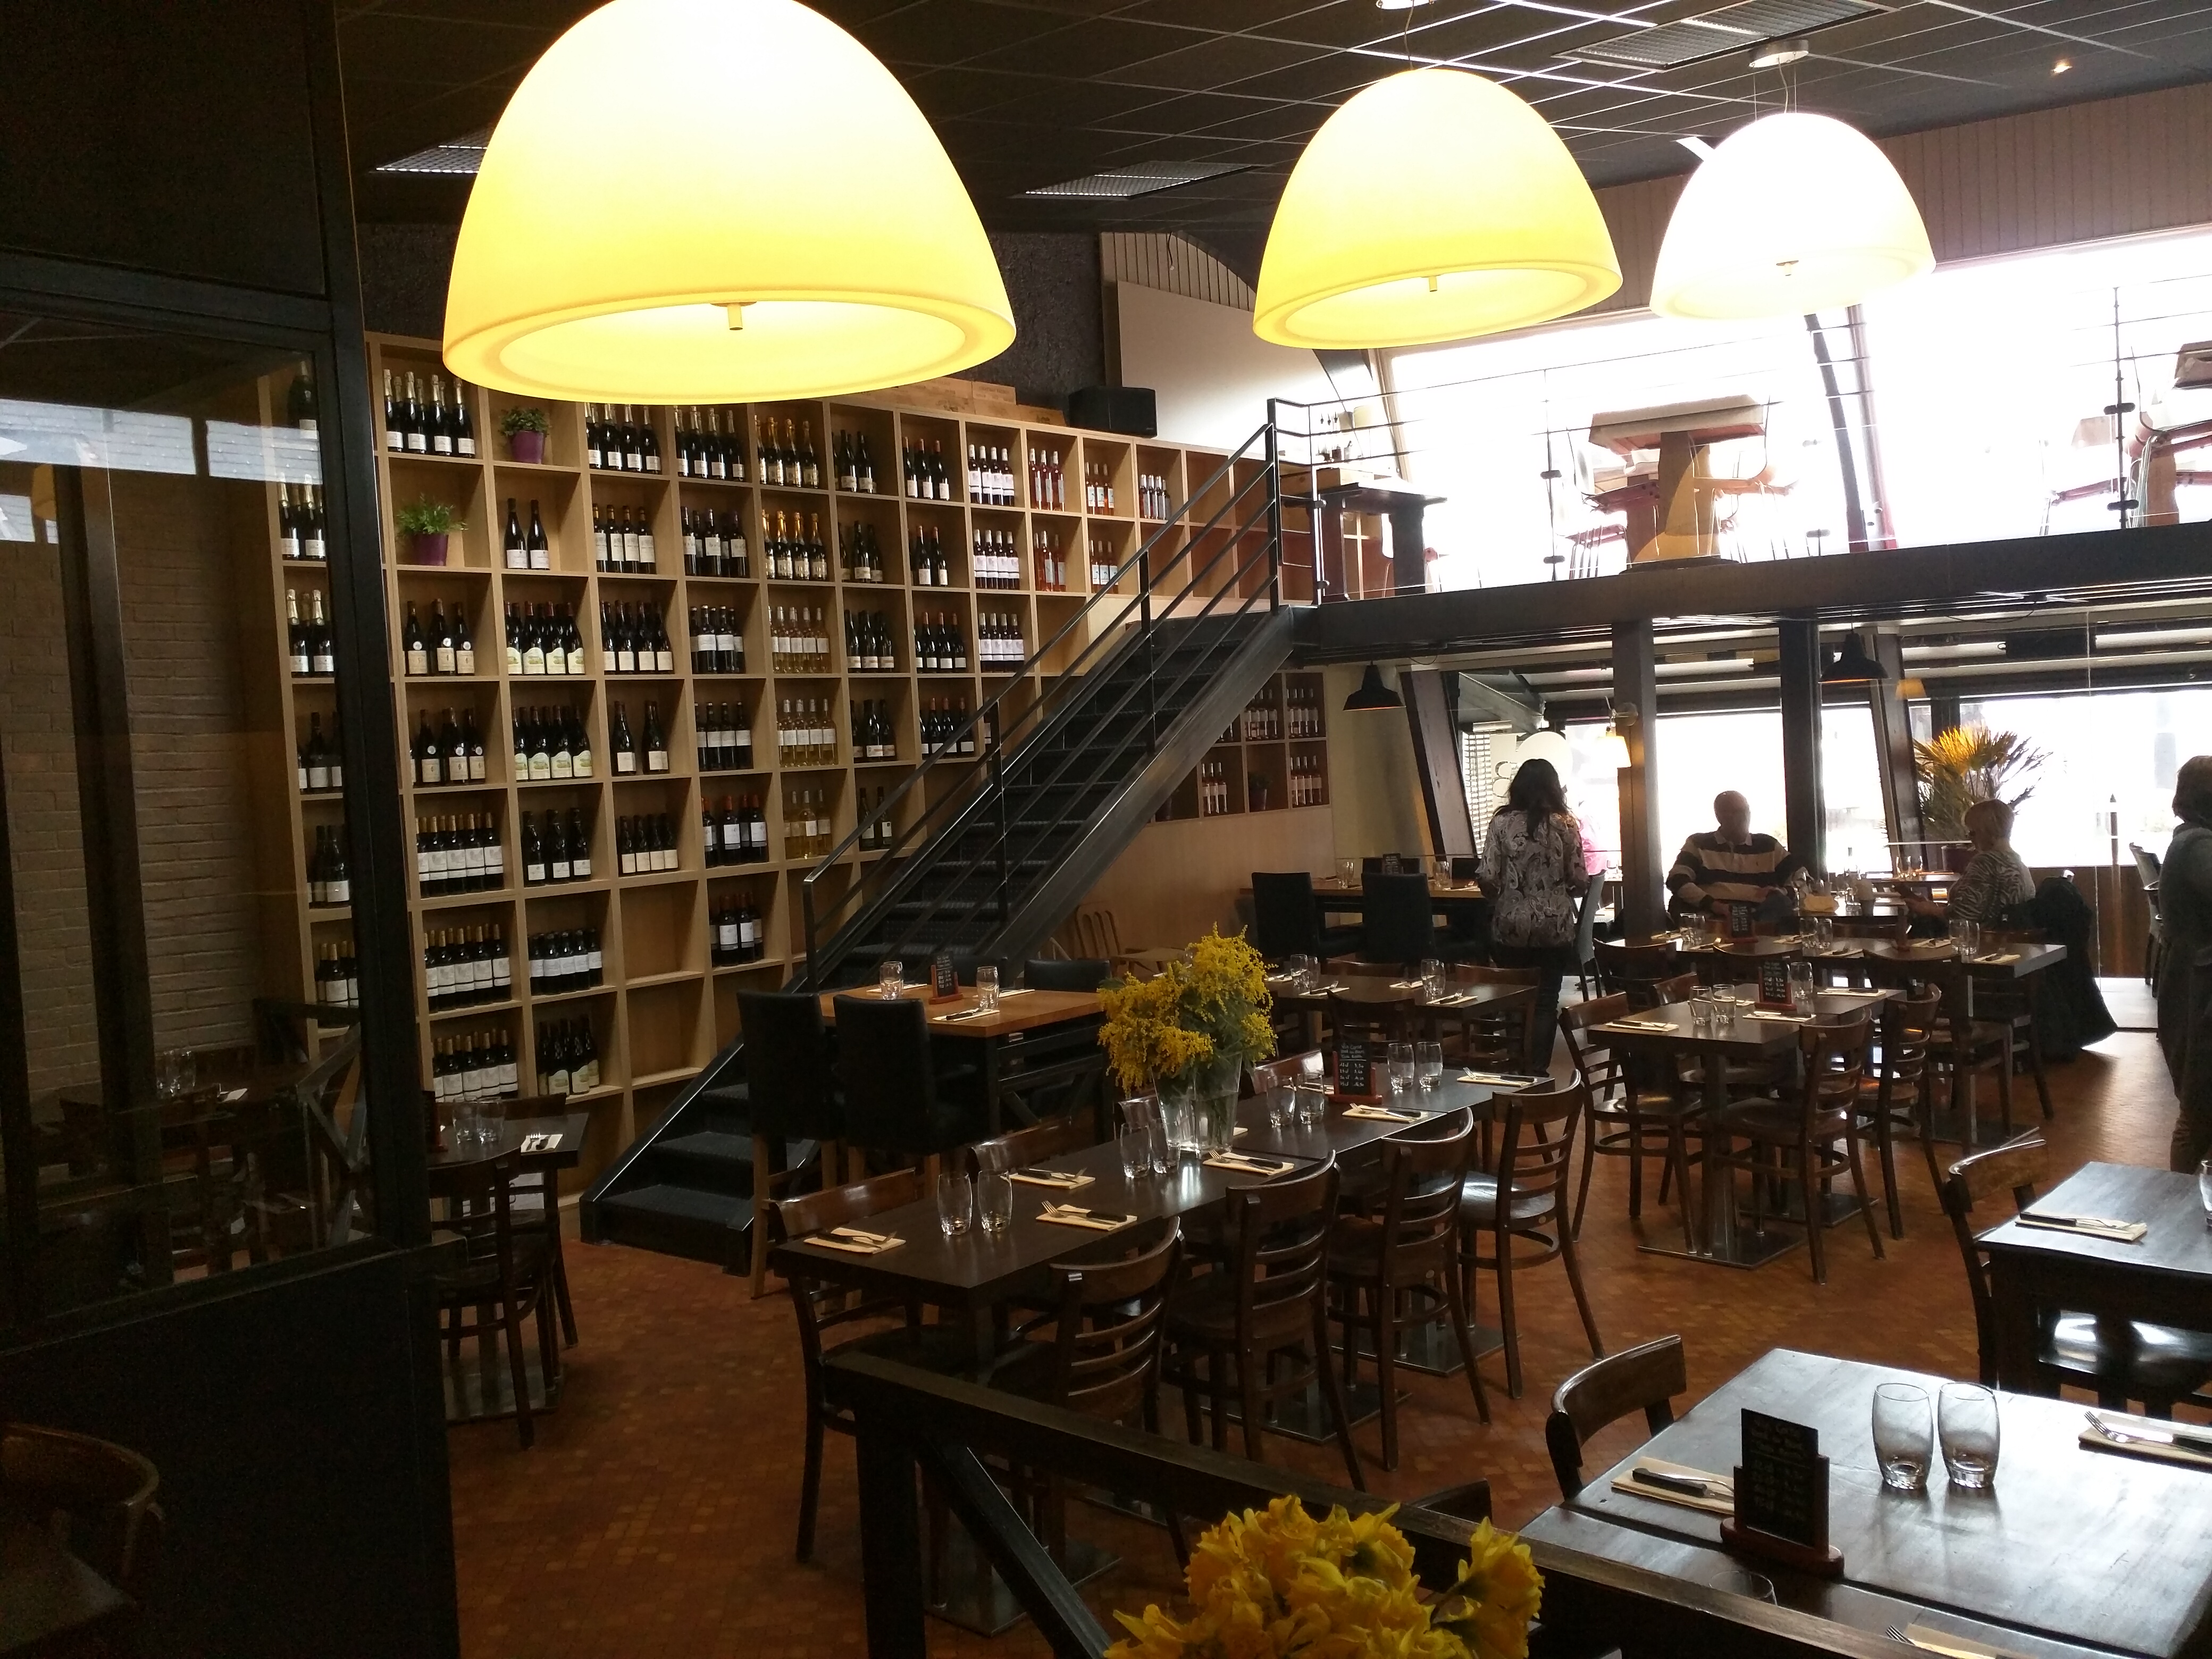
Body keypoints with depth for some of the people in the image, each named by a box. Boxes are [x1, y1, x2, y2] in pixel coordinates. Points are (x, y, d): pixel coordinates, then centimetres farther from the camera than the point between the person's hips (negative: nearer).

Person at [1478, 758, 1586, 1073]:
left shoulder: (1501, 822, -5)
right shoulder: (1565, 824, -3)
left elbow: (1488, 879, -8)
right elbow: (1580, 881, -3)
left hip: (1510, 927, 0)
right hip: (1554, 928, 0)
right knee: (1546, 1000, 8)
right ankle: (1537, 1070, 7)